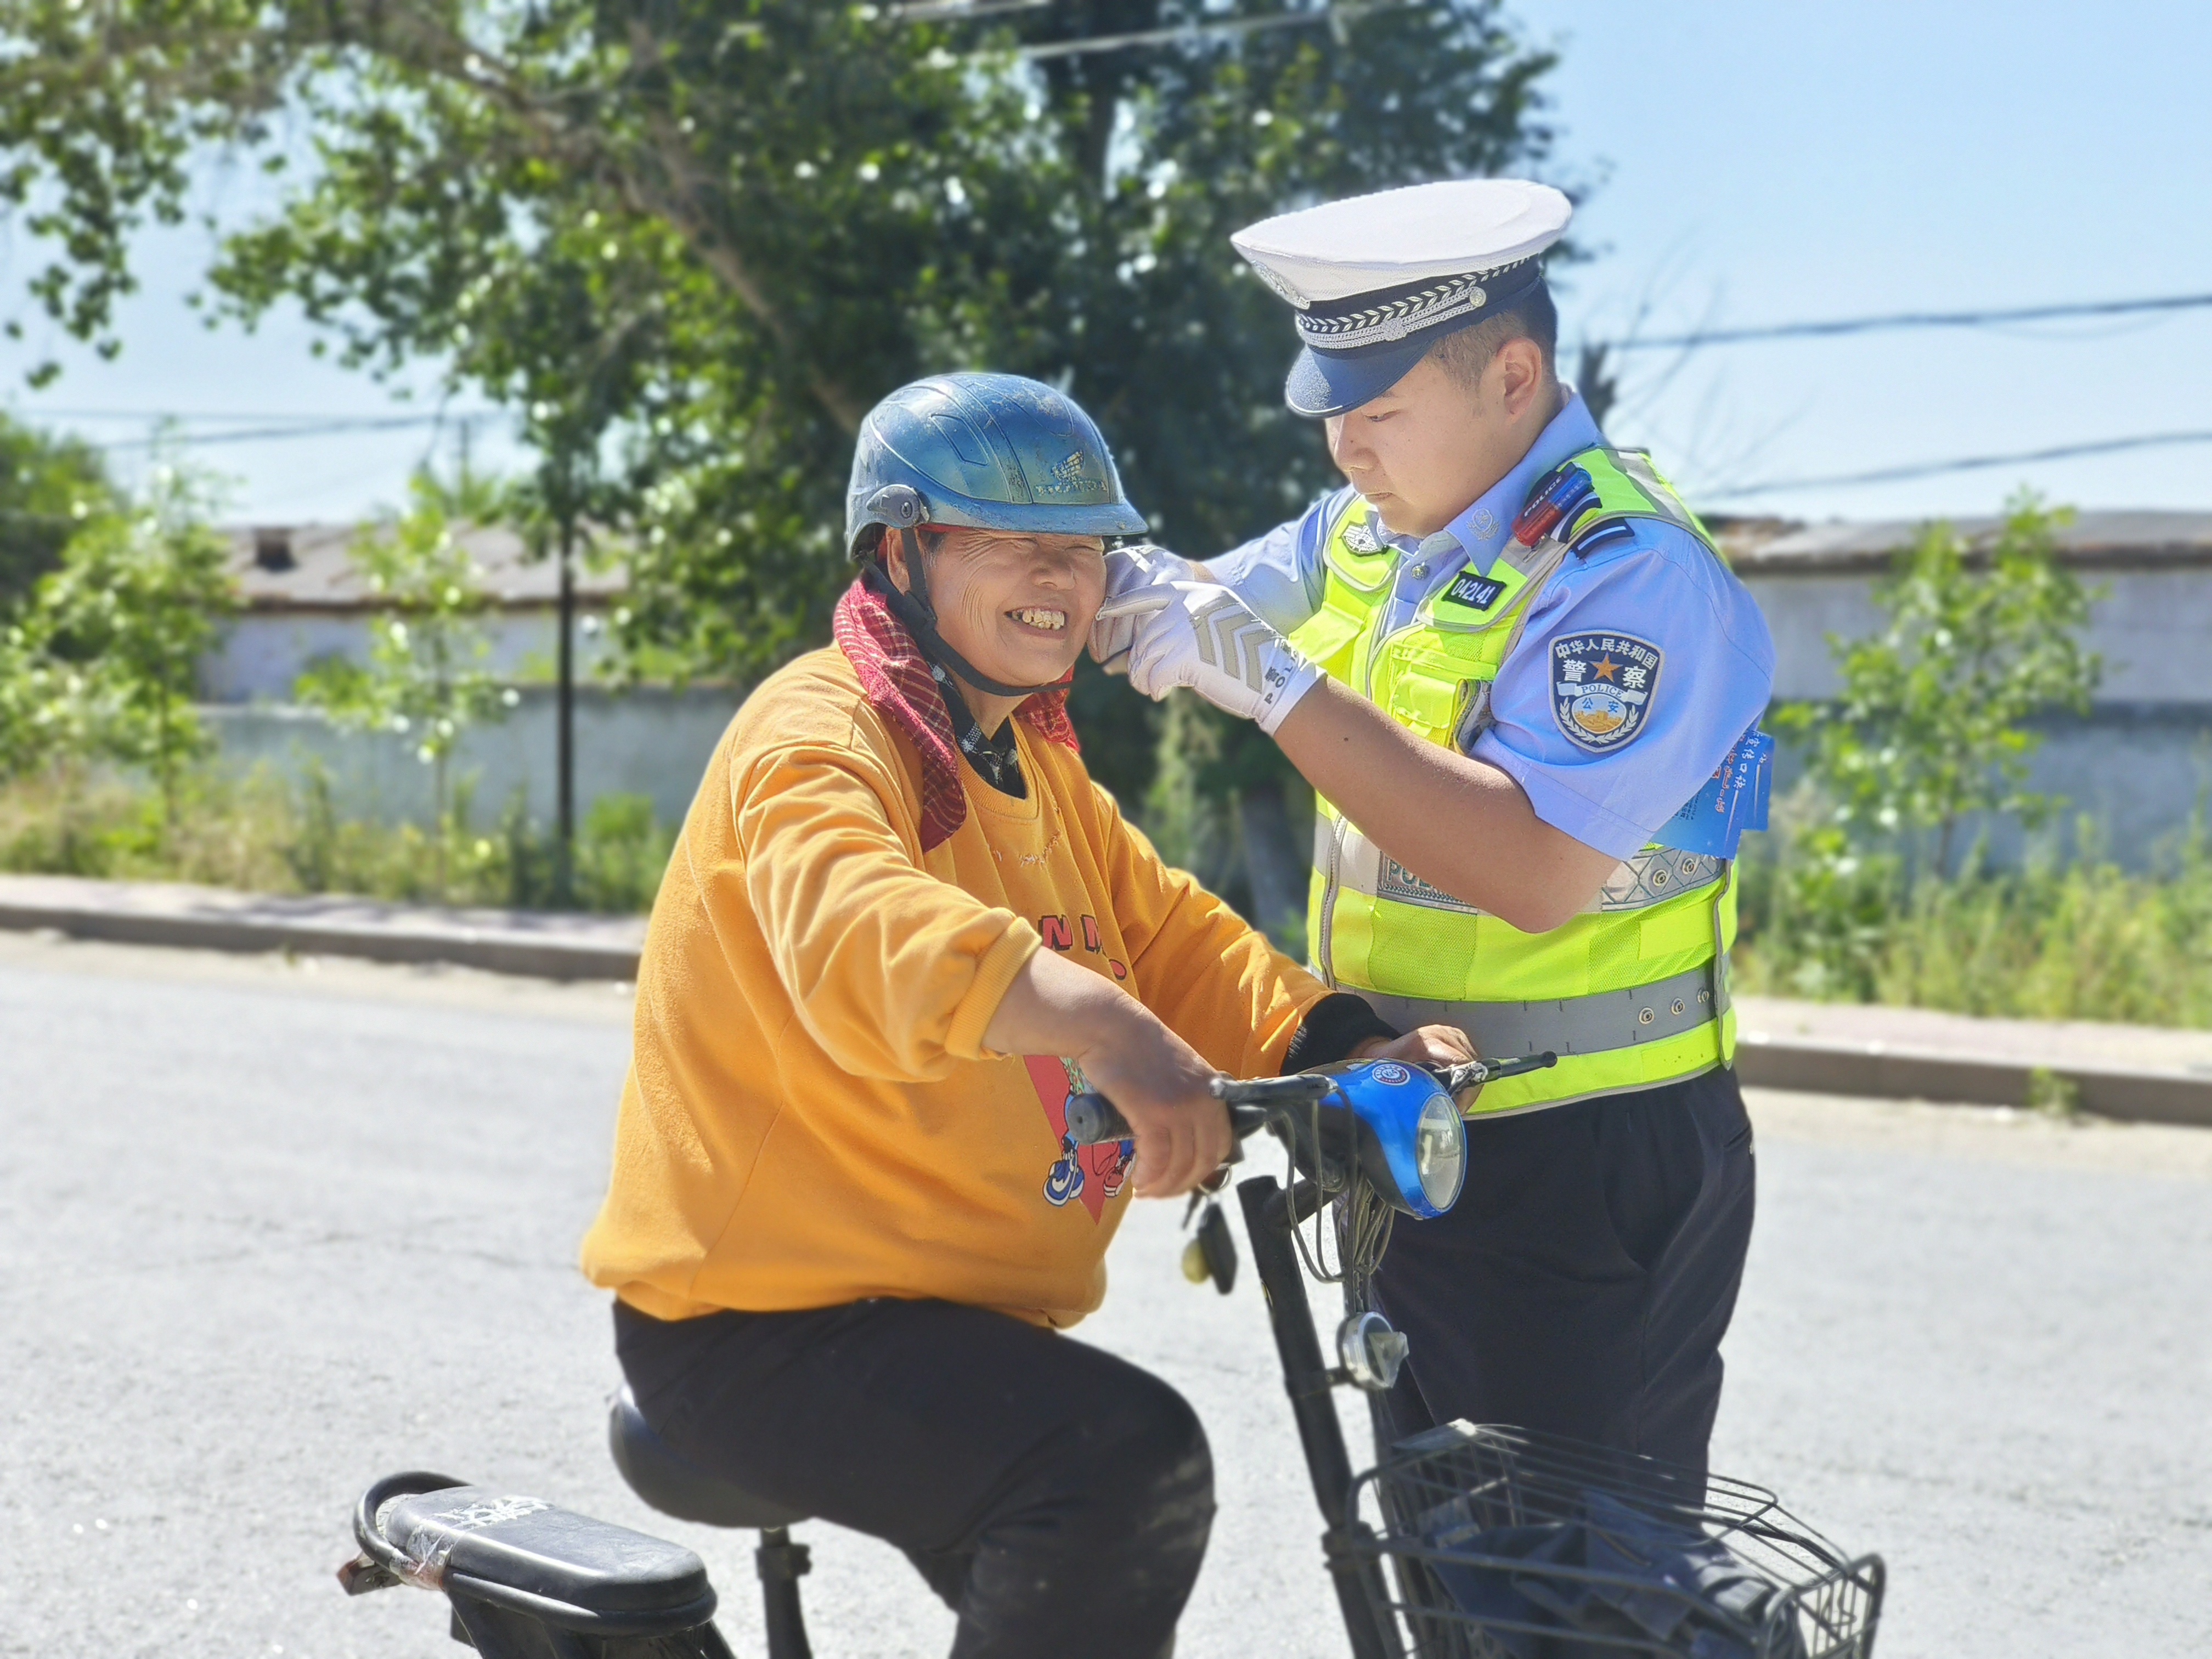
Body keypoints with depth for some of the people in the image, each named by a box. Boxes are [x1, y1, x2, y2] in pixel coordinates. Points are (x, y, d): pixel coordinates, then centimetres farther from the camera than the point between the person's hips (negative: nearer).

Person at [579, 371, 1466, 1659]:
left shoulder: (1036, 765, 16)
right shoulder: (819, 736, -16)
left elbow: (1172, 934, 7)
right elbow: (857, 925, -38)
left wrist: (1354, 1046, -12)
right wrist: (1096, 1023, -55)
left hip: (952, 1307, 10)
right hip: (765, 1327, -9)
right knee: (1129, 1462, -30)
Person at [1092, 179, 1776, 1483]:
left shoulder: (1631, 570, -20)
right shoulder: (1379, 522, 8)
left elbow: (1536, 873, -30)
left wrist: (1277, 684, -31)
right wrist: (1141, 590, -6)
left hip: (1585, 1179, -9)